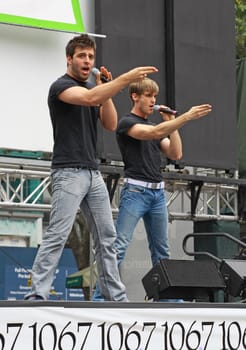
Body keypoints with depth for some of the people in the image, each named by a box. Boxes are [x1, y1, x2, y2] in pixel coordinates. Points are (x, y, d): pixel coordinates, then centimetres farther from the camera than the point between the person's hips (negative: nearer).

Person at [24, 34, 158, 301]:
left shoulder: (94, 87, 19)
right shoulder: (61, 86, -6)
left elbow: (110, 124, 9)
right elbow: (90, 98, -27)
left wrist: (105, 89, -1)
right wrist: (127, 78, -32)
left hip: (93, 173, 8)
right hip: (68, 172, -8)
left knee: (106, 238, 7)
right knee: (57, 235, -16)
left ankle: (116, 297, 11)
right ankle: (37, 295, -18)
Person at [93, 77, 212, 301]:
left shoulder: (155, 125, 20)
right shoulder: (127, 123, -4)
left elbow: (175, 154, 12)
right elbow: (155, 133, -22)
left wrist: (170, 123, 6)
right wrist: (187, 116, -26)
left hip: (158, 192, 8)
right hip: (135, 191, -7)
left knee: (162, 250, 9)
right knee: (119, 246, -13)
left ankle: (170, 297, 13)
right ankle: (100, 297, -15)